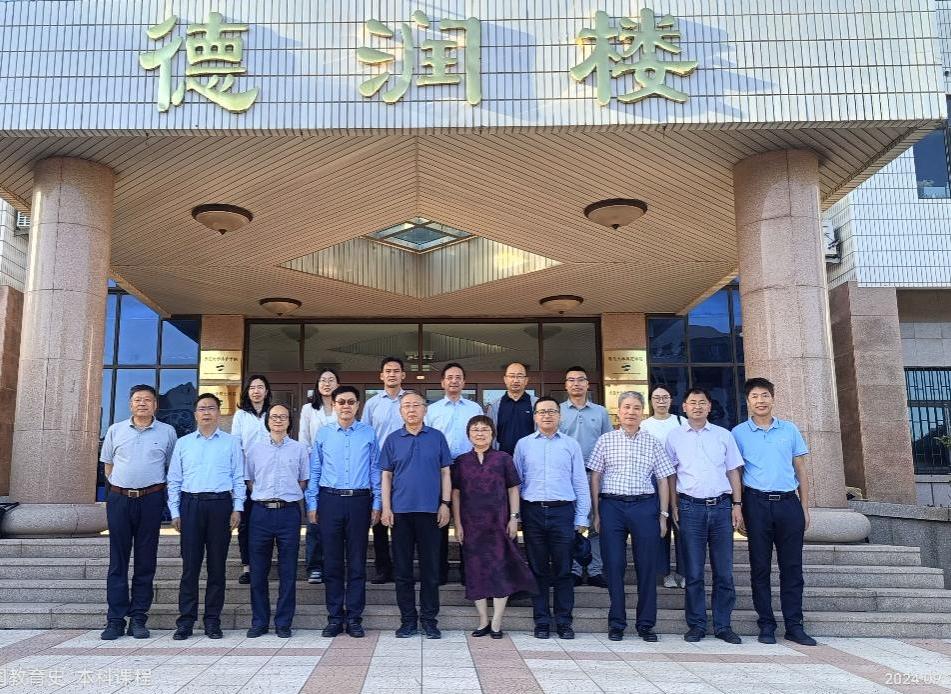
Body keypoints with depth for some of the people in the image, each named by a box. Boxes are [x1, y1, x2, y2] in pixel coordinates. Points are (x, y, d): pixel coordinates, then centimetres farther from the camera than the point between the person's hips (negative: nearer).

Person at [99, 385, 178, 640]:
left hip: (151, 500, -1)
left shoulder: (167, 432, 5)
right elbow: (108, 465, 17)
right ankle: (115, 619, 8)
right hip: (119, 499, 1)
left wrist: (161, 492, 4)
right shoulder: (116, 430, 9)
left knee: (145, 561, 3)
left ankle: (138, 618, 11)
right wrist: (122, 486, 9)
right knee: (118, 561, 3)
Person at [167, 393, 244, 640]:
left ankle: (213, 621, 11)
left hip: (220, 504, -1)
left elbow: (239, 478, 6)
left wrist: (237, 509, -2)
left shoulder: (232, 442, 9)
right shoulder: (183, 443, 12)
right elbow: (174, 480, 12)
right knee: (190, 565, 0)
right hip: (190, 504, 1)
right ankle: (185, 621, 8)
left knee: (217, 565, 3)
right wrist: (175, 512, 4)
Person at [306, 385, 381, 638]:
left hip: (359, 501, -1)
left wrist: (377, 504, 2)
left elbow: (376, 470, 6)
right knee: (332, 562, 6)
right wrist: (312, 504, 4)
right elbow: (314, 472, 8)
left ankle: (354, 618, 14)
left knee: (357, 562, 4)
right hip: (330, 500, 1)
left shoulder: (369, 434, 5)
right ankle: (334, 617, 16)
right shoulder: (323, 434, 7)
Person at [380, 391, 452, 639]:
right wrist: (386, 508, -2)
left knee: (430, 567, 4)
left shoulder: (437, 437, 5)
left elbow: (445, 472, 5)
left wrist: (445, 504, -2)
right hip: (401, 511, 1)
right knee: (402, 568, 6)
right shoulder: (393, 440, 6)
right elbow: (386, 476, 6)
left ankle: (429, 619, 15)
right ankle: (408, 619, 17)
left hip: (430, 510, -1)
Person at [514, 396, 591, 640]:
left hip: (563, 511, 0)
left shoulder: (571, 445, 8)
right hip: (533, 512, 1)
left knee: (563, 570, 3)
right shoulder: (523, 444, 9)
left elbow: (580, 483, 7)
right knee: (538, 569, 6)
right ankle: (541, 622, 15)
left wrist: (581, 518, 2)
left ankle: (564, 622, 14)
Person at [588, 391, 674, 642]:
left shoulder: (652, 443, 8)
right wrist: (596, 513, 2)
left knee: (647, 566, 4)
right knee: (613, 565, 2)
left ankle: (646, 623, 17)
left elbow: (663, 480, 9)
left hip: (645, 506, 1)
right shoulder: (606, 440, 6)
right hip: (612, 505, 0)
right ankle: (616, 622, 14)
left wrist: (663, 515, 4)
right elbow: (595, 478, 6)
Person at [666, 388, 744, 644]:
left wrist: (737, 505, 3)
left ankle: (723, 625, 14)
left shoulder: (723, 435, 11)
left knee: (724, 571, 4)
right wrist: (674, 506, 1)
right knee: (693, 572, 3)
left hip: (721, 506, 1)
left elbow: (733, 471, 11)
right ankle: (696, 625, 12)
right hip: (691, 507, -1)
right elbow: (670, 475, 9)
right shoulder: (674, 437, 8)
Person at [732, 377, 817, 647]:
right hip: (757, 503, -2)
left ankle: (794, 626, 11)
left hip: (789, 503, 2)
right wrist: (737, 508, -5)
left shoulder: (790, 429, 11)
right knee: (760, 566, 3)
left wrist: (805, 507, 7)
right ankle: (766, 625, 11)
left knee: (792, 566, 4)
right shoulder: (738, 433, 5)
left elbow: (801, 470, 12)